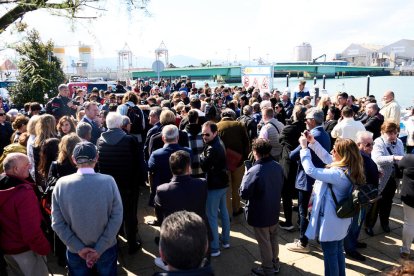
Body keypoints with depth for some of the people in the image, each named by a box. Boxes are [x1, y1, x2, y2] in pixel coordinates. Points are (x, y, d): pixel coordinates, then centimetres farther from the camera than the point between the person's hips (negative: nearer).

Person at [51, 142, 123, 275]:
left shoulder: (61, 184, -15)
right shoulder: (108, 181, -17)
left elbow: (57, 223, -11)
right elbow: (117, 218, -16)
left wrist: (79, 248, -7)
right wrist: (99, 249, -11)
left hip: (75, 250, 1)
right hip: (106, 248, 0)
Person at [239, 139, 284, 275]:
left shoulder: (254, 171, -29)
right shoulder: (278, 166, -5)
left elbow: (244, 193, -22)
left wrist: (246, 176, -10)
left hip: (260, 214, -7)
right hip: (274, 211, 7)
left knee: (264, 242, 11)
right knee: (273, 238, 24)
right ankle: (275, 263, 42)